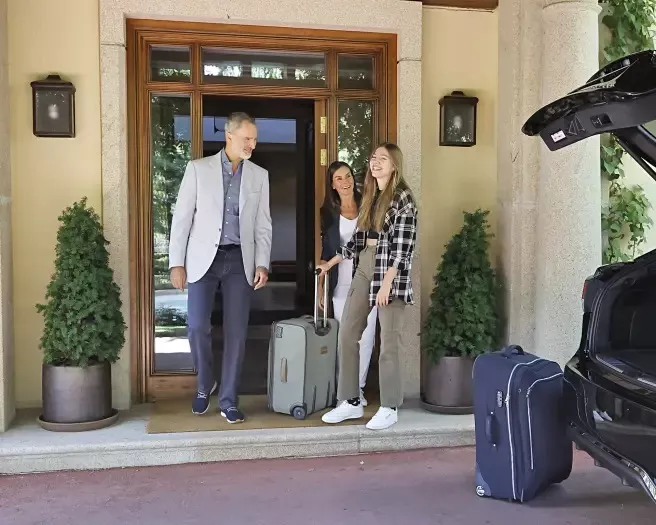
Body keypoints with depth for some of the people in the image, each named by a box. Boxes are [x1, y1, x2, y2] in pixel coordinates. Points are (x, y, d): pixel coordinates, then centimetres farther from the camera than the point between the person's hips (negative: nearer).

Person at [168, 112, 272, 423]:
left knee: (236, 332, 0)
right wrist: (176, 263, -6)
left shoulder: (259, 175, 9)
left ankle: (228, 401, 13)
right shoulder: (198, 168, 2)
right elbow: (181, 217, 0)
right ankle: (205, 385, 20)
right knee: (197, 327, -8)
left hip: (240, 261, 2)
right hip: (204, 258, -1)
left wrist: (262, 264, -2)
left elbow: (263, 225, 9)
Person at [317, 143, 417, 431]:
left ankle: (389, 408, 9)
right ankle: (350, 402, 15)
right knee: (346, 334, 5)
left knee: (388, 340, -2)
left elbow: (403, 245, -14)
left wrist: (386, 283, -20)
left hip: (390, 272, -8)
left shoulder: (403, 198, -8)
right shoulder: (369, 196, 14)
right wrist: (330, 263, 23)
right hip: (364, 269, 8)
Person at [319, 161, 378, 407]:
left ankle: (358, 387, 12)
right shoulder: (328, 211, 7)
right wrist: (322, 286, 5)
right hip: (341, 282, 1)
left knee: (366, 336, 0)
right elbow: (326, 252, 9)